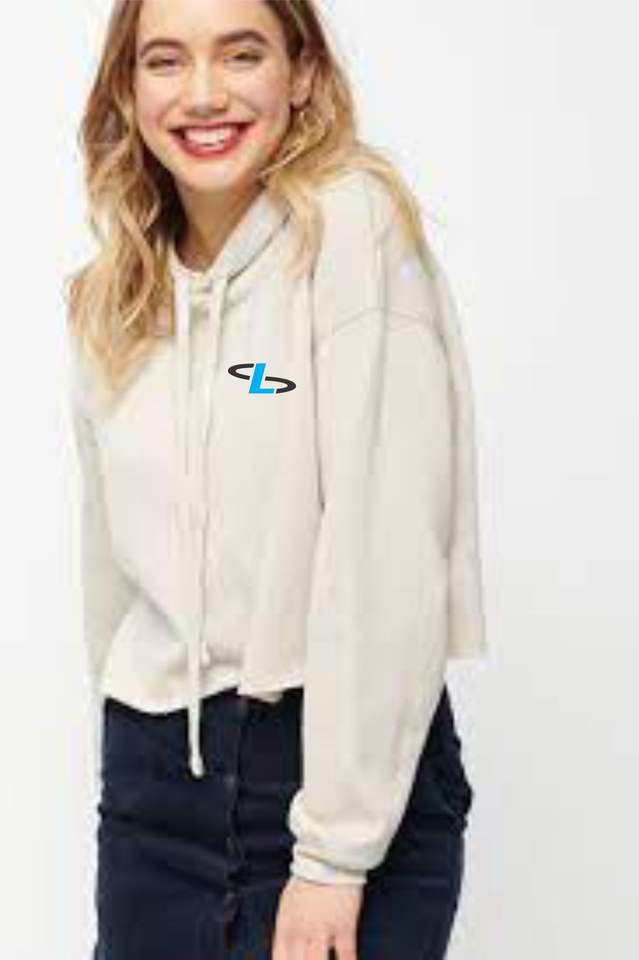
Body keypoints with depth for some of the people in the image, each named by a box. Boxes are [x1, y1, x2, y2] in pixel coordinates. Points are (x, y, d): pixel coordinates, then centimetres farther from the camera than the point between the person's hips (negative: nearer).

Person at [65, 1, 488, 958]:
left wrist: (337, 847, -17)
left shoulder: (355, 226, -11)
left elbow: (388, 555, -17)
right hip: (155, 770, 5)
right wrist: (124, 768, 11)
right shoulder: (111, 303, 7)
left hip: (358, 765, -5)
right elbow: (113, 554, 12)